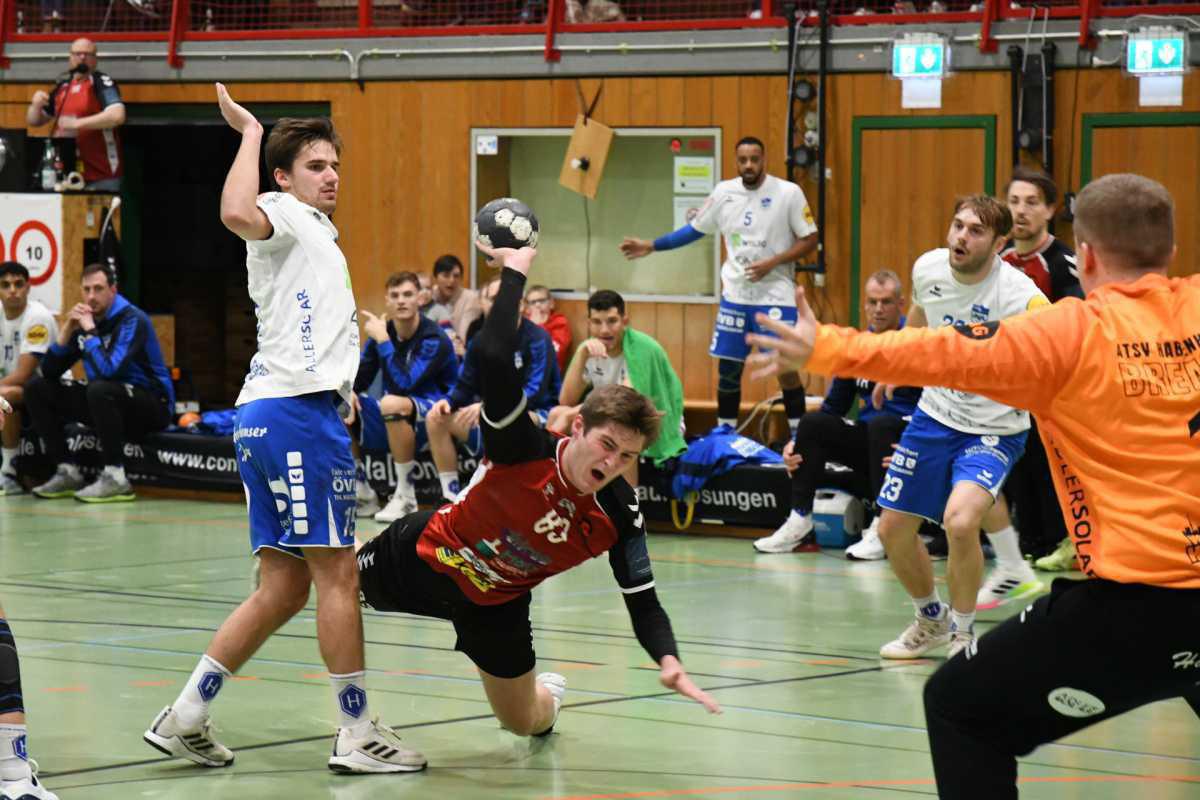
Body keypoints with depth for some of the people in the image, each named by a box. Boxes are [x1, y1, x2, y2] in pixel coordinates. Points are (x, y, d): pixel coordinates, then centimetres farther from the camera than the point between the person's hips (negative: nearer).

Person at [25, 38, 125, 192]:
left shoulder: (102, 82, -4)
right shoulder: (62, 86, 15)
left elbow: (117, 116, -20)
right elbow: (34, 121, 25)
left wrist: (77, 123, -22)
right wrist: (36, 105, 1)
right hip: (66, 173, 6)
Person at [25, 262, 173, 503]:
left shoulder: (132, 320, -18)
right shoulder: (83, 320, 3)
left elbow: (108, 370, -33)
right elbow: (48, 372, 0)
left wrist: (90, 331, -24)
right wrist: (67, 330, -11)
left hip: (153, 404, -8)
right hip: (110, 402, 8)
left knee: (99, 389, -38)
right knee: (37, 388, 2)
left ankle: (115, 477, -28)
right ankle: (67, 472, 0)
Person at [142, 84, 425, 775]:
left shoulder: (315, 232, 27)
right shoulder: (285, 215, -4)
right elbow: (237, 213, -29)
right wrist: (250, 133, -19)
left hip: (269, 414, 10)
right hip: (297, 413, -10)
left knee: (284, 588, 9)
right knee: (338, 570, -6)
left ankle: (185, 718, 10)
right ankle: (357, 734, -3)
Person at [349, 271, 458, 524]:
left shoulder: (435, 340, -16)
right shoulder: (381, 333, 3)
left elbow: (405, 384, -26)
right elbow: (358, 380, 9)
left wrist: (382, 339, -24)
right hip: (395, 422, 7)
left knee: (392, 403, -37)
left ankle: (406, 495, -24)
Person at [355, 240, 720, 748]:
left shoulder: (620, 515, -24)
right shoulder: (522, 447, -34)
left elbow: (643, 601, -17)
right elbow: (492, 356, -50)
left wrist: (668, 660, -37)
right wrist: (515, 270, -44)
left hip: (494, 604, 2)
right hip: (426, 555, -2)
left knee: (527, 723, 13)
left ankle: (547, 693, 52)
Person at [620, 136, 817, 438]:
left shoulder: (788, 193, -9)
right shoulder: (724, 192, 2)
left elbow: (809, 240, -5)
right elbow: (695, 229, 15)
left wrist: (772, 263, -16)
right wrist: (651, 246, 11)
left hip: (776, 294, -4)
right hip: (735, 294, 4)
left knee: (786, 367, -7)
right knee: (727, 367, 6)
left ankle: (798, 434, 4)